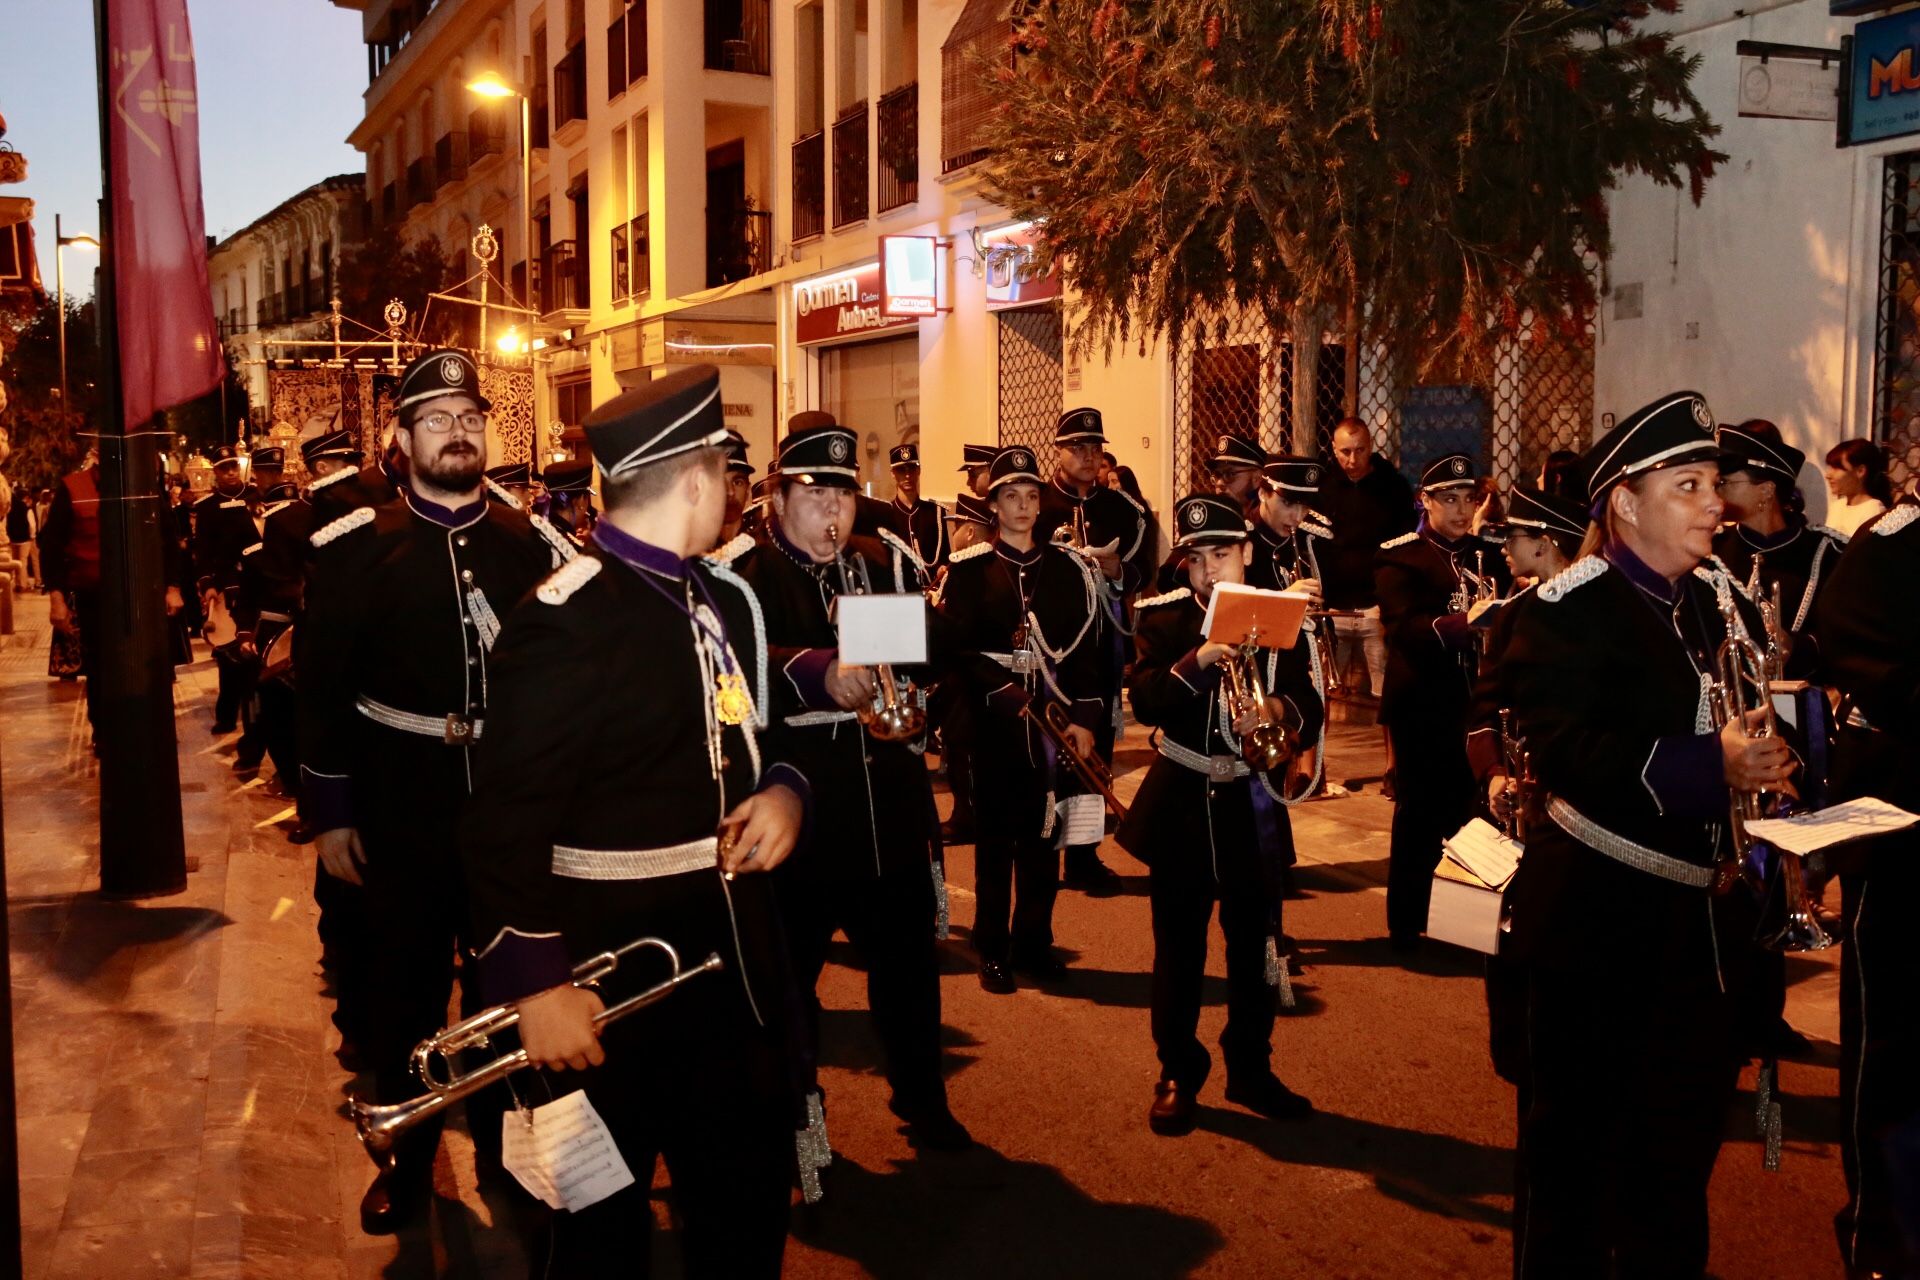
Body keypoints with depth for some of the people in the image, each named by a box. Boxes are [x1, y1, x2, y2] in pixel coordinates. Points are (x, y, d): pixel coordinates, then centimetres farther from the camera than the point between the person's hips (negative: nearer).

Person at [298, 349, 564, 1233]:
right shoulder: (356, 548, -3)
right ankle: (406, 1155, 29)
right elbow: (322, 687, -2)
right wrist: (330, 812, -4)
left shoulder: (532, 543, 2)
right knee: (408, 983, 11)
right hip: (402, 812, -1)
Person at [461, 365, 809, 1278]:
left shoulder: (728, 599, 7)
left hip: (732, 964, 8)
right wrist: (537, 984, -24)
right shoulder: (561, 622, -20)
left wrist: (782, 791, -4)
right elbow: (508, 821, -22)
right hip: (608, 978, -7)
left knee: (751, 1202, 19)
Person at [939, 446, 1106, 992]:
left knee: (1044, 835, 8)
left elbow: (1087, 649, 6)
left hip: (1055, 721, 3)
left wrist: (1085, 716, -4)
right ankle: (992, 952, 13)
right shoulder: (969, 570, 1)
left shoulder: (1069, 569, 9)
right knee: (995, 837, 3)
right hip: (993, 723, -2)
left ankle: (1034, 942, 22)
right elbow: (957, 649, -6)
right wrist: (1004, 693, -17)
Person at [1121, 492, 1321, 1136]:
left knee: (1254, 943, 10)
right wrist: (1200, 658, -30)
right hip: (1180, 804, -1)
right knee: (1178, 946, 7)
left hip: (1251, 805, 1)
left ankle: (1250, 1069, 27)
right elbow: (1144, 701, -16)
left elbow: (1310, 709, -6)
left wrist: (1277, 710, -27)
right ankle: (1177, 1075, 21)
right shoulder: (1163, 618, -1)